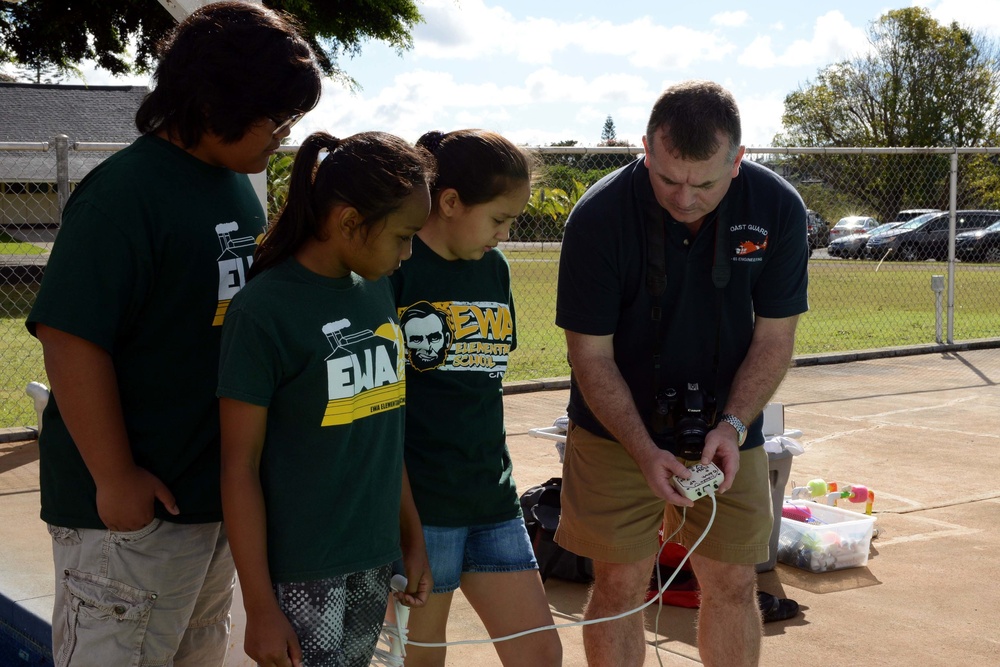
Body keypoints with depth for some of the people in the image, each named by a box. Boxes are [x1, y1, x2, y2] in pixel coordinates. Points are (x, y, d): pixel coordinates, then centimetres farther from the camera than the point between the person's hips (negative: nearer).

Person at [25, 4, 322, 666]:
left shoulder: (239, 186, 8)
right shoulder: (125, 191, -18)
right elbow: (70, 338, -21)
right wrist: (115, 479, -19)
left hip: (220, 487, 8)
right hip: (134, 508, -8)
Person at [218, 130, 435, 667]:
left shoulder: (377, 290, 7)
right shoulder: (264, 309, -13)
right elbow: (240, 466, -12)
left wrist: (412, 537, 17)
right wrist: (259, 606, -11)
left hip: (374, 561, 6)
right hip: (301, 573, -6)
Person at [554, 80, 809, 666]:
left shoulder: (778, 208, -14)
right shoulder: (599, 216, -20)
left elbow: (775, 336, -5)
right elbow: (591, 354, -15)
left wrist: (733, 425, -19)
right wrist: (644, 451, -24)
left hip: (727, 429, 2)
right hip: (618, 430, -2)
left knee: (733, 585, 8)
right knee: (621, 585, 1)